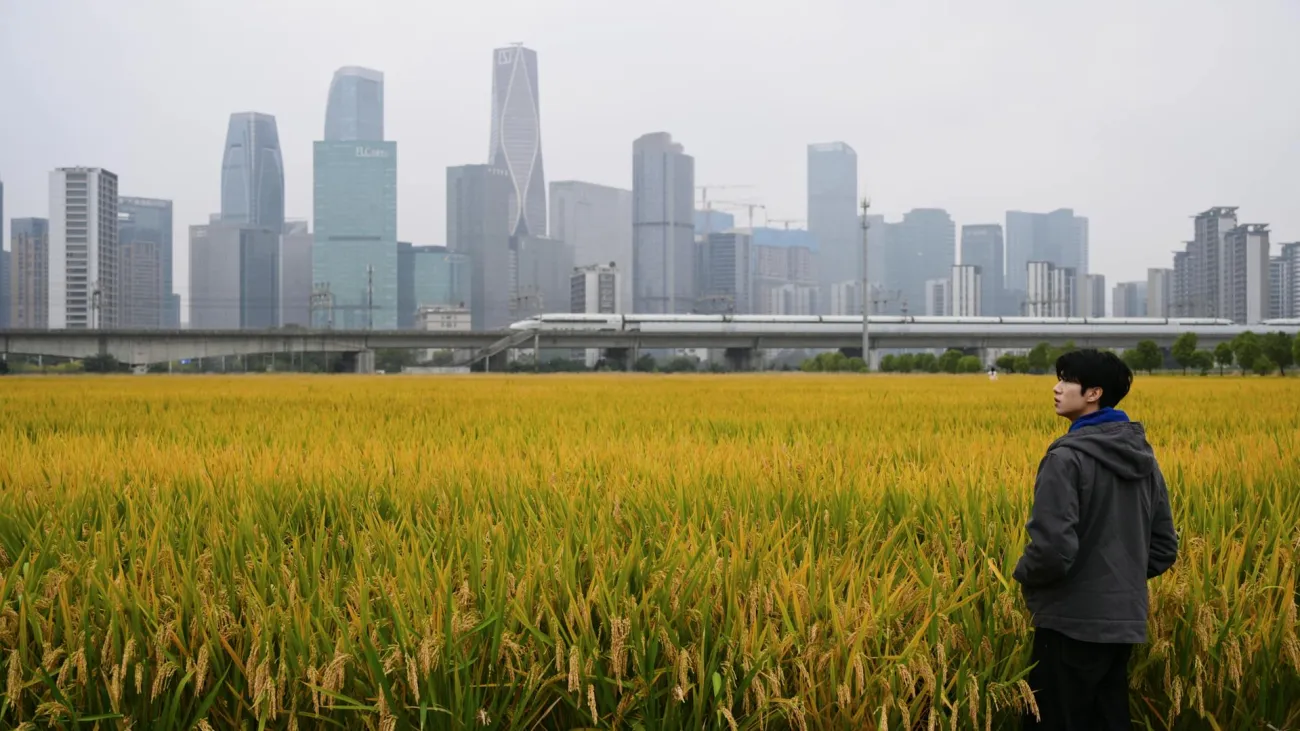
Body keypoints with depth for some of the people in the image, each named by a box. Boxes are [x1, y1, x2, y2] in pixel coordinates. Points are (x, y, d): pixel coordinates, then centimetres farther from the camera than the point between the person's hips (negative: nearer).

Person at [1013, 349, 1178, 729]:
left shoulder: (1067, 457, -17)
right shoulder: (1143, 456, 9)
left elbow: (1053, 548, -22)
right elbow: (1164, 548, 14)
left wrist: (1023, 576, -3)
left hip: (1073, 623, -8)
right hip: (1125, 622, 8)